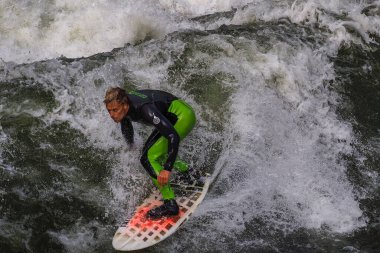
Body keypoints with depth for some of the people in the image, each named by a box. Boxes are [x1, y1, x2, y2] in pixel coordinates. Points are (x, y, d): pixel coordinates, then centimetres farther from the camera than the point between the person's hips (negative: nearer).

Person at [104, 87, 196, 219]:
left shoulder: (145, 109, -35)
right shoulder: (121, 103, -9)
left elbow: (173, 137, -36)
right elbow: (126, 128, 14)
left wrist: (167, 169, -37)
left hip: (183, 116, -9)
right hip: (170, 118, 9)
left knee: (148, 158, -17)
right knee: (148, 152, 18)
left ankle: (170, 204, -17)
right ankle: (187, 172, 30)